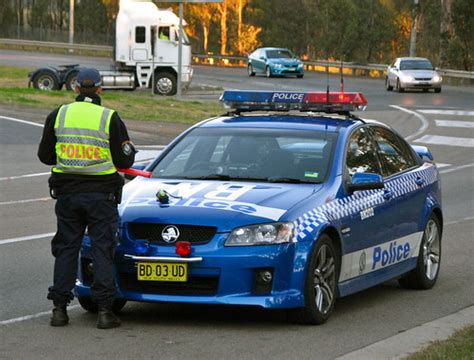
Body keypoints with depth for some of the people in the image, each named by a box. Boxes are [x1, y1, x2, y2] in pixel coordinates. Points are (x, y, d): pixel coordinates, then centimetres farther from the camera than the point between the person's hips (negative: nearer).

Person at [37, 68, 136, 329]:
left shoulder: (57, 116, 2)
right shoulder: (110, 118, -5)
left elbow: (45, 155, 8)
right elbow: (124, 161, -3)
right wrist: (130, 150, 19)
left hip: (67, 193, 2)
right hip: (101, 193, -2)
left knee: (66, 249, 10)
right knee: (102, 250, 2)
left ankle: (59, 308, 8)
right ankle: (104, 310, -2)